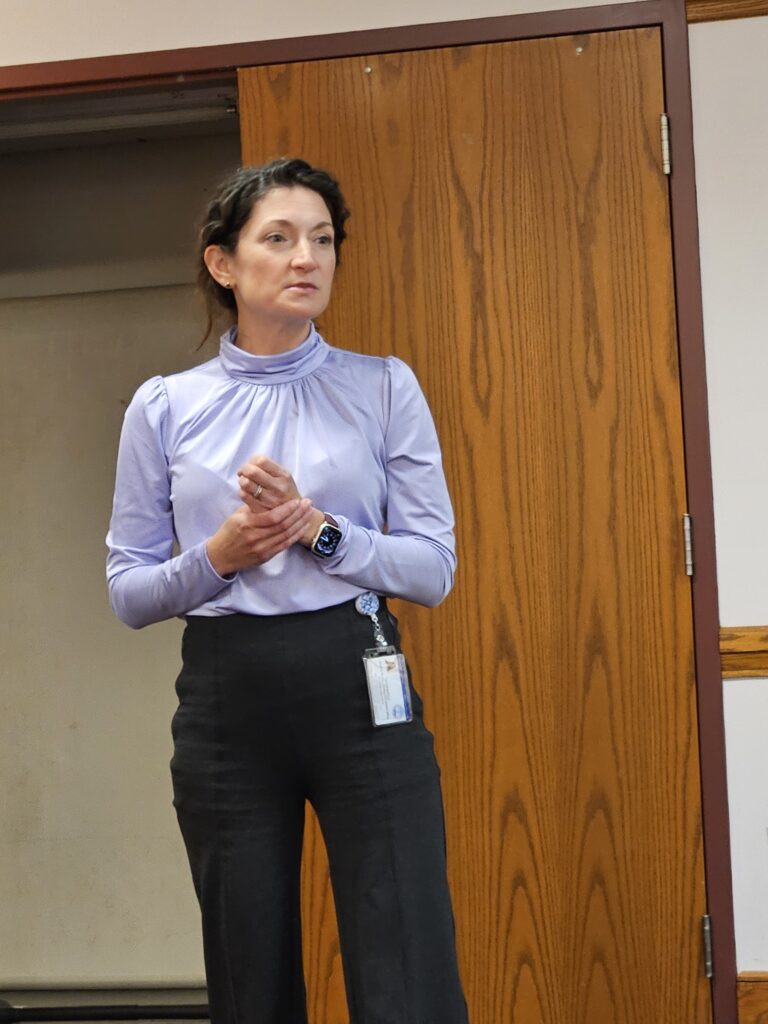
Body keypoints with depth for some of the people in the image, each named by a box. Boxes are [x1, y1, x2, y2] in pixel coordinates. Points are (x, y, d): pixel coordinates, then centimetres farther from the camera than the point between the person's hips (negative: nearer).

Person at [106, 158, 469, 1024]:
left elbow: (434, 568, 0)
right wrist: (217, 557, -12)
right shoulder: (163, 408, 6)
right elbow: (128, 593, 6)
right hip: (227, 702, 1)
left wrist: (318, 529, -15)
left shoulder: (383, 387, 3)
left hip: (357, 693, -1)